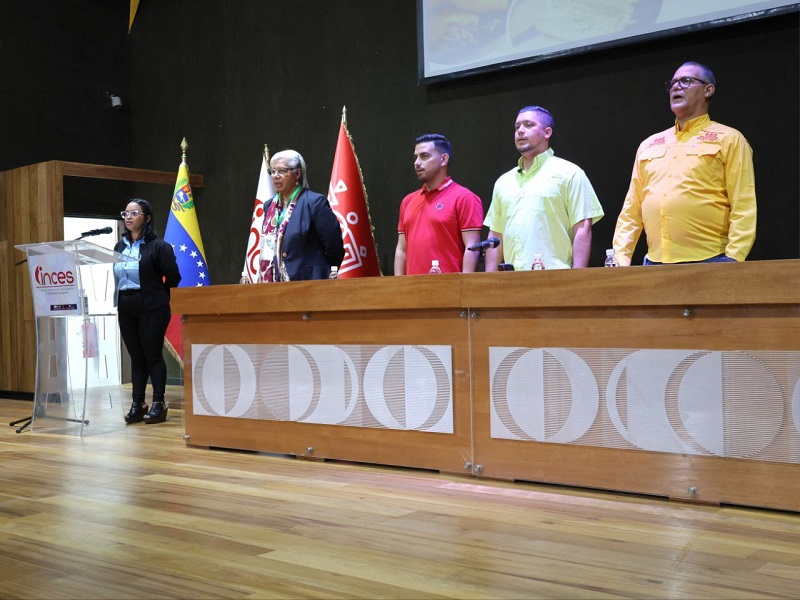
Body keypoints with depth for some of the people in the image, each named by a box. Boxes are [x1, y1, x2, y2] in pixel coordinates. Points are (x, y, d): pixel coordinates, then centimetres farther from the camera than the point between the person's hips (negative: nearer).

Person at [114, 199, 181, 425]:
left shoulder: (158, 246, -7)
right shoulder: (120, 246, 12)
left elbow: (173, 277, -7)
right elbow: (115, 276, 16)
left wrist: (158, 297, 1)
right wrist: (119, 298, 5)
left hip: (151, 308, -6)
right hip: (126, 308, 6)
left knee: (153, 354, -3)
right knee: (136, 356, 10)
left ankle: (158, 404, 4)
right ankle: (137, 404, 14)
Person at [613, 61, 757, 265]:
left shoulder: (729, 139, 5)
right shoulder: (649, 145, 18)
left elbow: (743, 208, -4)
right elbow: (631, 211, 15)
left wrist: (732, 262, -14)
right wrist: (621, 258, 4)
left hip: (709, 264, -4)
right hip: (654, 264, 4)